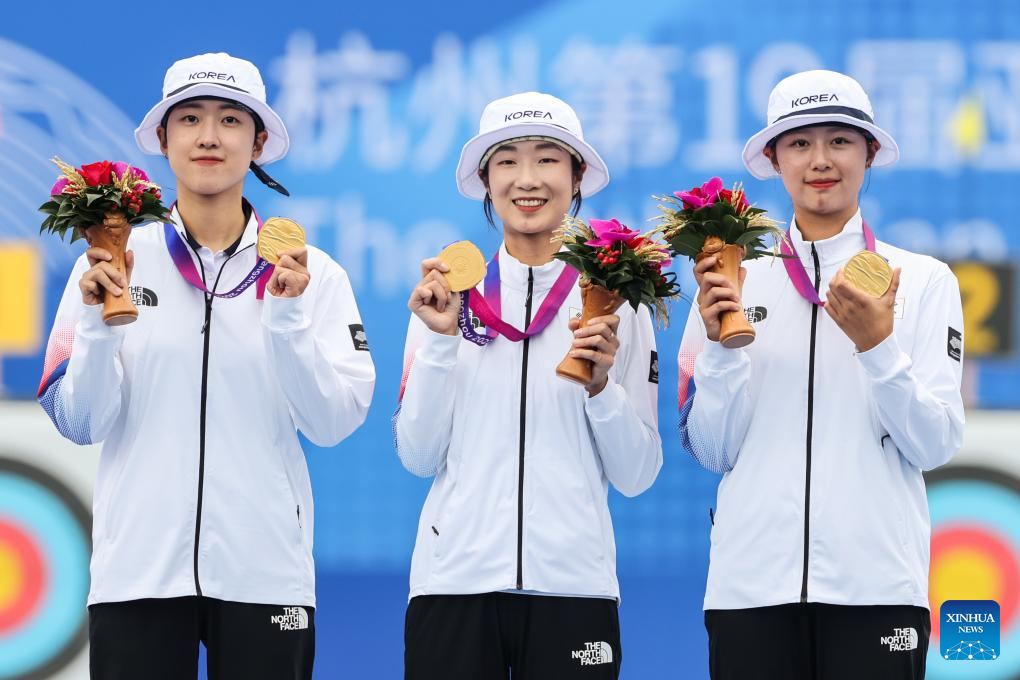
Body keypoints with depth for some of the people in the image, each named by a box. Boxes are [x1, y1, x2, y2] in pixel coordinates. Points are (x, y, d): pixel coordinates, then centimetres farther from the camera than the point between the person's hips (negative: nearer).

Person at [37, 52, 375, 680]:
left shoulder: (312, 273, 4)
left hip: (264, 572, 0)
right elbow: (79, 423, 1)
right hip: (138, 571, 0)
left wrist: (288, 317, -14)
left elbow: (334, 423, -3)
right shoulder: (114, 260, 4)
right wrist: (99, 321, -13)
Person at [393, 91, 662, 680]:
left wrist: (600, 384, -11)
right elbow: (418, 455, 1)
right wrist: (440, 339, -8)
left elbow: (637, 475, 4)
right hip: (454, 580, 0)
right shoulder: (446, 293, 5)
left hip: (571, 583, 0)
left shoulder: (616, 301, 4)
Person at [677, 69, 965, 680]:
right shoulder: (734, 280, 7)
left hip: (877, 584, -1)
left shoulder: (925, 281, 4)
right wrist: (721, 342, -9)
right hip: (751, 584, 1)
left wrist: (876, 346, -16)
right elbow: (713, 450, 5)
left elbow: (936, 445, -3)